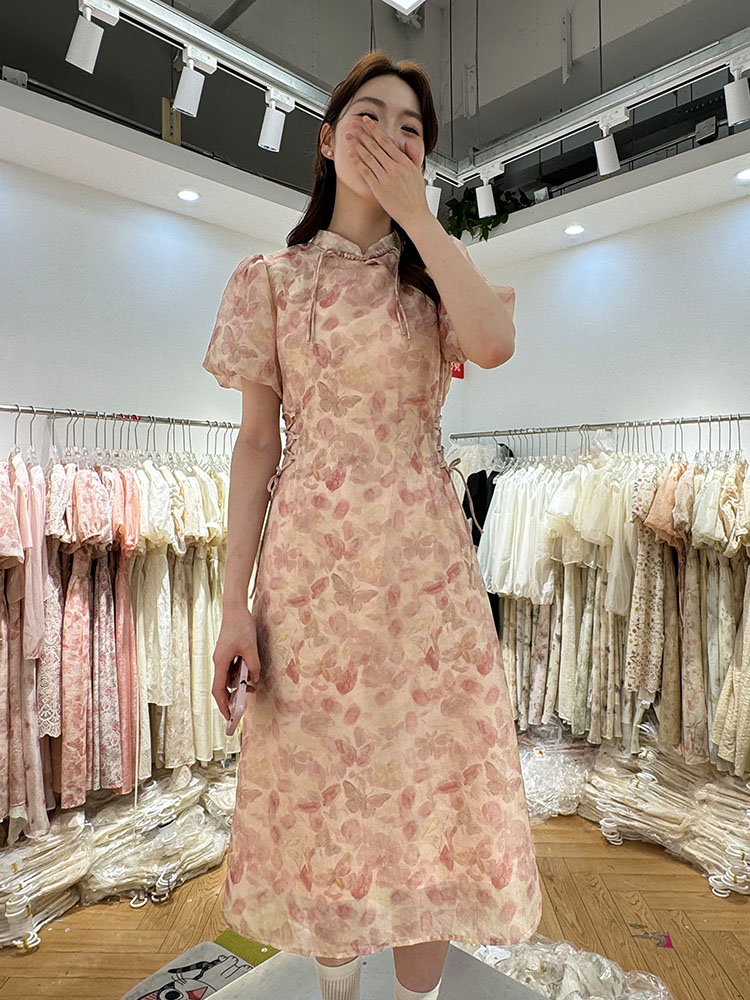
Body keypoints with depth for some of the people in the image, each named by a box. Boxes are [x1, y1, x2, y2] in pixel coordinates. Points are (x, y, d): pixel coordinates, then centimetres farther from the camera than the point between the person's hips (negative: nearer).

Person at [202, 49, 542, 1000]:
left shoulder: (436, 274, 12)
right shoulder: (272, 277, 7)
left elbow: (495, 342, -12)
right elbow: (256, 440, 1)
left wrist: (414, 210, -4)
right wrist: (235, 600, -5)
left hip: (427, 563, 2)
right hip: (314, 562, -1)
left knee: (432, 782, 6)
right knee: (320, 779, 10)